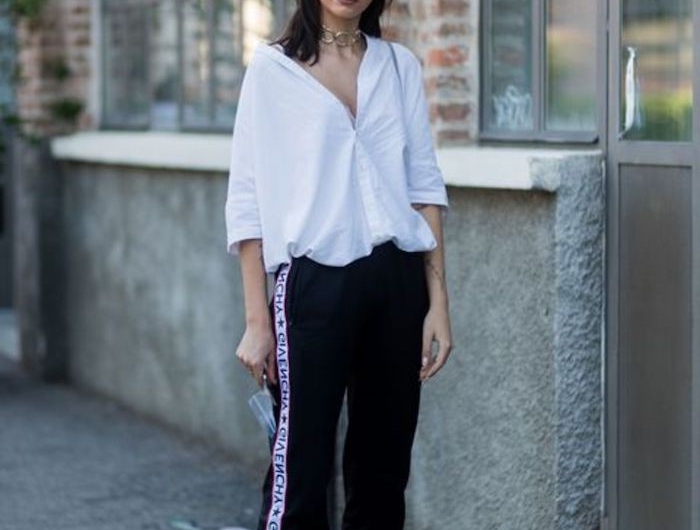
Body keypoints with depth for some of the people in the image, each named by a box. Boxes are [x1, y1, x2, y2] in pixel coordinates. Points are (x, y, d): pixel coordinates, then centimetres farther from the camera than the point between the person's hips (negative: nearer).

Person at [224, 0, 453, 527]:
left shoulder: (401, 64, 10)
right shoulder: (272, 66, 0)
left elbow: (425, 184, 9)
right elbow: (248, 198, -1)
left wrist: (438, 300, 2)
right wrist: (257, 318, -6)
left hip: (397, 283, 4)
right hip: (315, 283, -4)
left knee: (383, 474, 9)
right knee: (299, 479, -5)